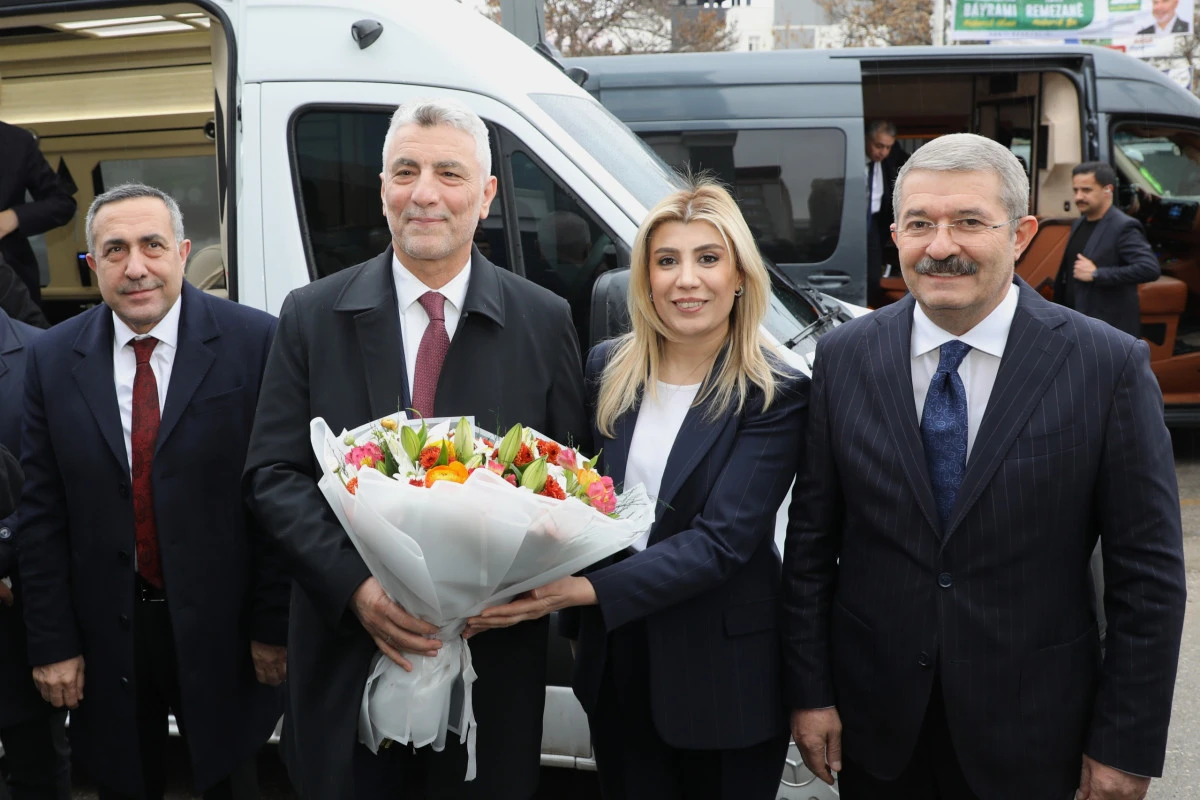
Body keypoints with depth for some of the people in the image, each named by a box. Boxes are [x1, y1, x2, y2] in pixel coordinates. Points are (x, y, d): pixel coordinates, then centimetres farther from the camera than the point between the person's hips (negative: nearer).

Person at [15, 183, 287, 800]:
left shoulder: (253, 342, -8)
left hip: (220, 633, -2)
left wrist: (272, 626, -8)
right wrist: (52, 643, -1)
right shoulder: (53, 359, 0)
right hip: (105, 638, 2)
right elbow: (42, 513, 1)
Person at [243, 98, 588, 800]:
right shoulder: (313, 317, 1)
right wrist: (356, 584, -15)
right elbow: (274, 474, -1)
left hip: (494, 658, 0)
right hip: (347, 657, 0)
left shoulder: (545, 322, 0)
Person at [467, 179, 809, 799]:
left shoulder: (774, 396, -13)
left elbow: (722, 541, -20)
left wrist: (588, 590, -29)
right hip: (615, 658, 4)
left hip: (724, 671, -3)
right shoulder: (607, 369, 1)